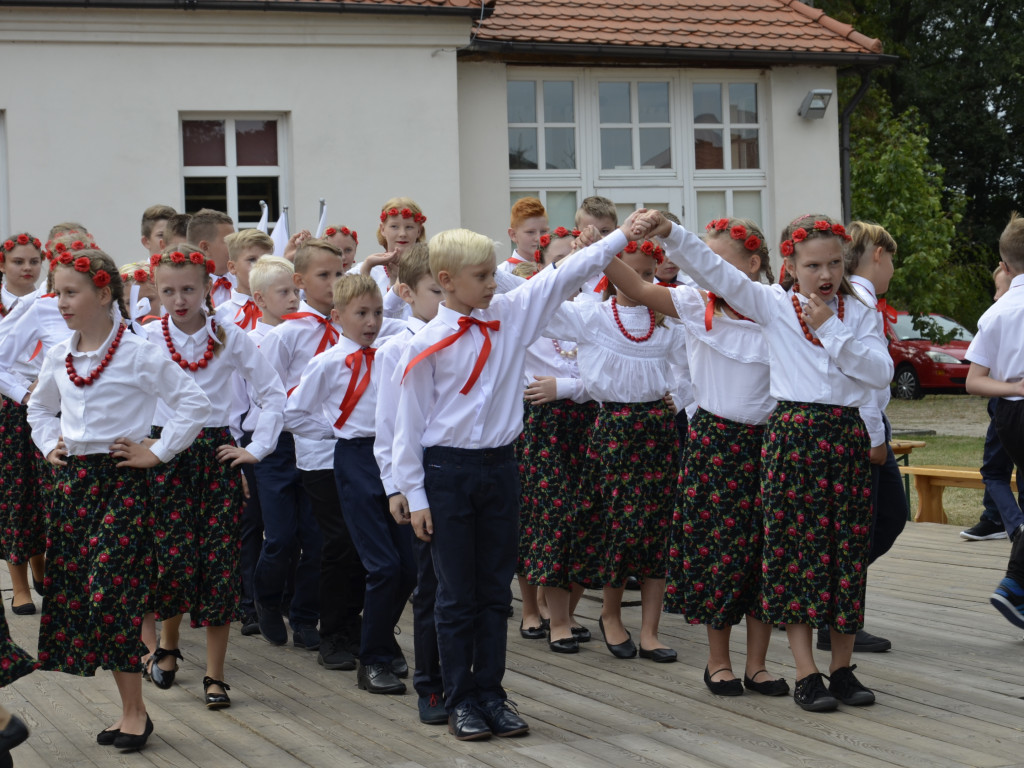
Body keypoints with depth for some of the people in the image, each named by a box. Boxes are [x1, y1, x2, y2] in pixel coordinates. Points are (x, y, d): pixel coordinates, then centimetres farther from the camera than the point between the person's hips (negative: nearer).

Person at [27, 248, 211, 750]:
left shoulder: (139, 355, -9)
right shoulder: (58, 357, 9)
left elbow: (193, 403, -9)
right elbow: (40, 408, 28)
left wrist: (157, 453, -9)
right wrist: (49, 445, 13)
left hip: (122, 481, -7)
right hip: (73, 480, 7)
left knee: (111, 592, -13)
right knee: (72, 590, 4)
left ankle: (134, 711, -1)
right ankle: (129, 708, 13)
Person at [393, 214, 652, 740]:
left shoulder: (510, 316, 3)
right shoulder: (426, 346, -8)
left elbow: (564, 277, 3)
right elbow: (409, 425, -5)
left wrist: (622, 236, -2)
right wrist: (415, 496, -6)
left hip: (499, 465, 4)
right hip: (446, 470, -4)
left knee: (495, 591, 10)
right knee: (457, 594, 3)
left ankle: (490, 692, 18)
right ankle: (460, 699, 13)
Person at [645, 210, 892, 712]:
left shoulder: (858, 313, 9)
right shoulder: (773, 305, 3)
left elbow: (881, 371, -4)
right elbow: (713, 270, -5)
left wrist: (830, 330, -8)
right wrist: (669, 233, -17)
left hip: (847, 433, 2)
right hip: (793, 431, -2)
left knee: (848, 546, 5)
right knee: (796, 545, -3)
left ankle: (842, 667, 16)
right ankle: (806, 674, 1)